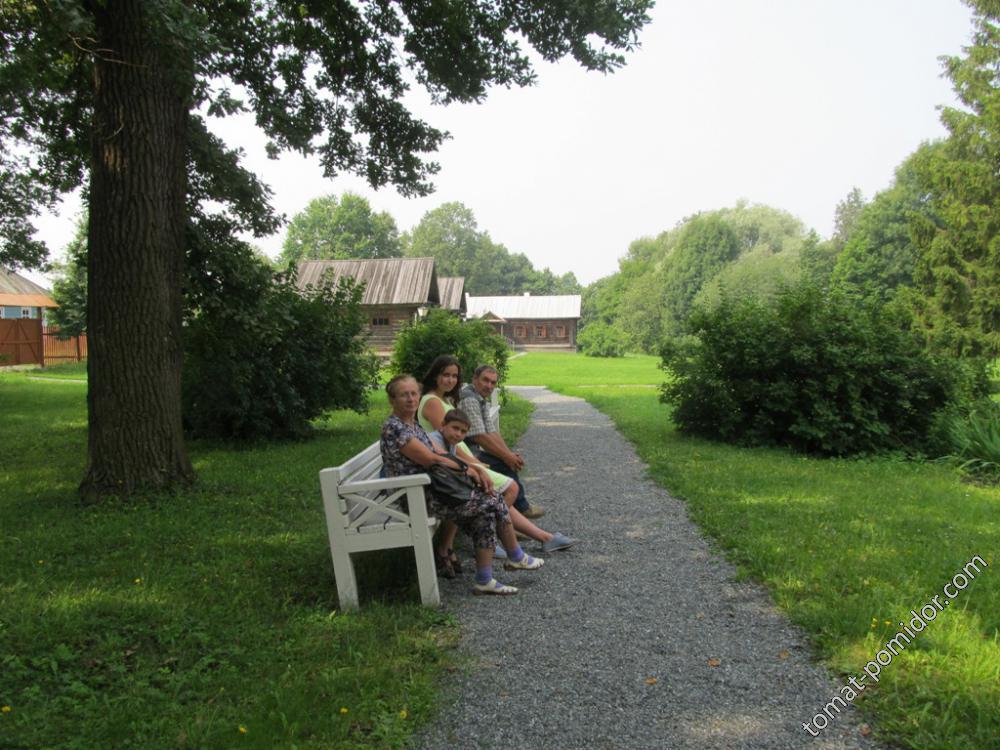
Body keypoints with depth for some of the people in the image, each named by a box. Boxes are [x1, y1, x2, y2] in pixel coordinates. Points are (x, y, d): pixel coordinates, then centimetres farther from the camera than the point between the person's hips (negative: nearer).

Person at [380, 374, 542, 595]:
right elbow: (430, 460, -19)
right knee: (493, 501, -5)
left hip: (428, 489, 9)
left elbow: (440, 453, 14)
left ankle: (485, 581, 2)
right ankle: (517, 558, 16)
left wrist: (473, 467, 0)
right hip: (419, 499, -9)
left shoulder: (413, 423, 12)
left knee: (486, 511, -3)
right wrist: (466, 469, -7)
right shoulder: (394, 428, -18)